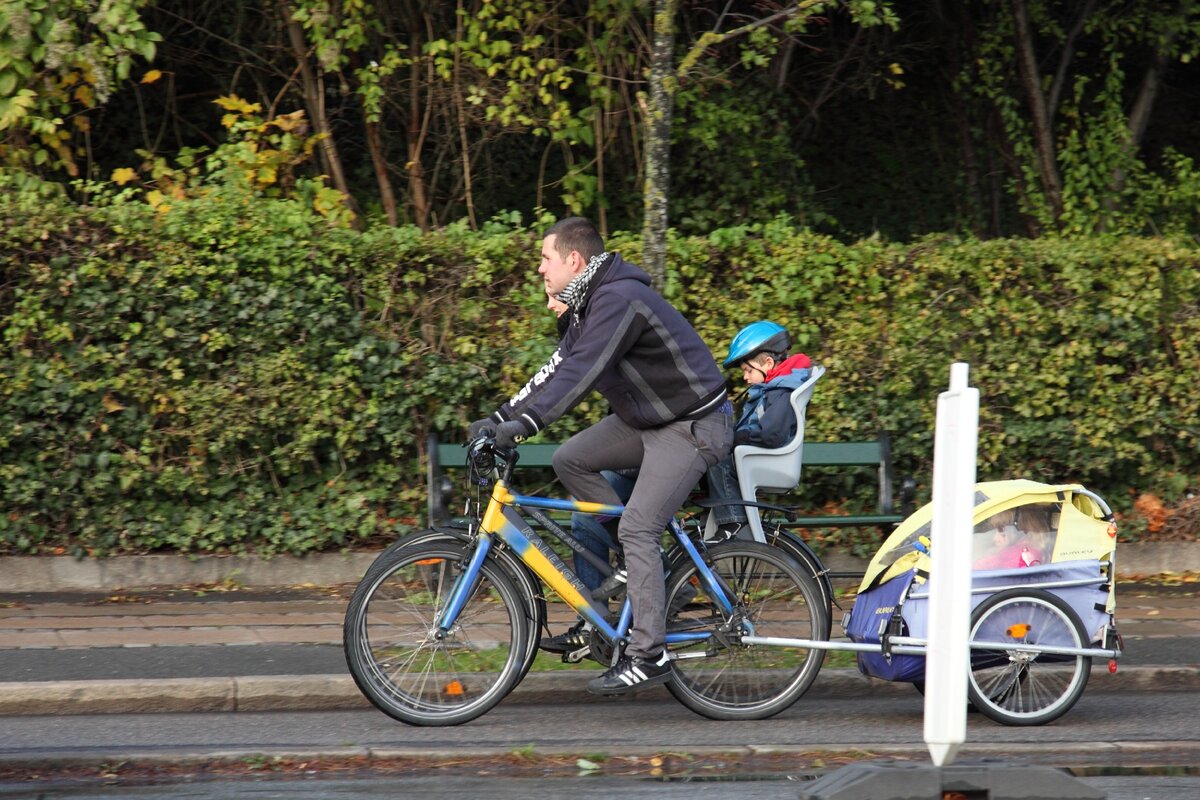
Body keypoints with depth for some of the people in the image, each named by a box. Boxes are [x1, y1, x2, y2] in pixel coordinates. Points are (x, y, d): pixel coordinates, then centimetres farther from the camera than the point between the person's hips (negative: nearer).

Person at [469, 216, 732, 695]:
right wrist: (500, 417, 4)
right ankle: (642, 564, 8)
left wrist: (525, 423, -40)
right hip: (648, 418, 10)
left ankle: (649, 655, -15)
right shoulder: (589, 303, 9)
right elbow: (558, 368, 11)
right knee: (570, 460, 1)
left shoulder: (620, 300, -24)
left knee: (637, 529, -17)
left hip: (694, 426, -10)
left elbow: (581, 372, -33)